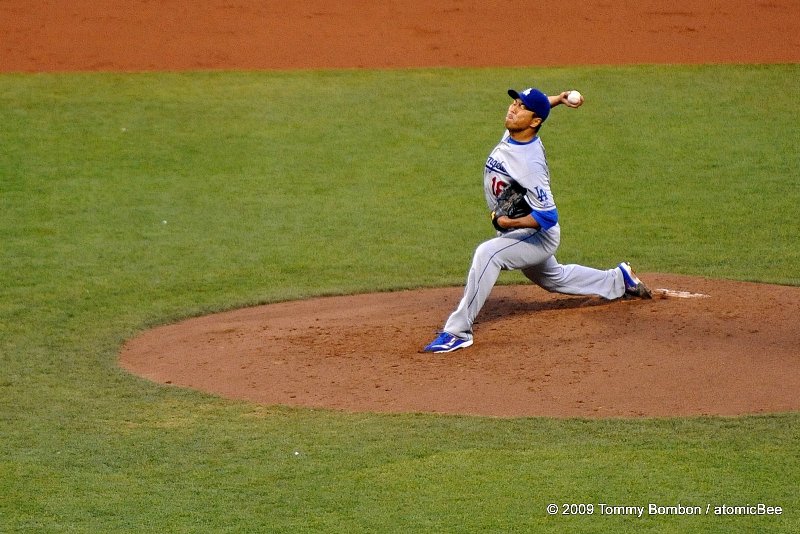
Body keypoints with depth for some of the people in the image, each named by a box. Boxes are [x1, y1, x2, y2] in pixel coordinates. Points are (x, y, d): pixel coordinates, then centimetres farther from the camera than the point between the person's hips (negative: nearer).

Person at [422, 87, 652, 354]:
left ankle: (458, 332, -34)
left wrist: (510, 223, -31)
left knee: (487, 253, -34)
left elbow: (547, 216, -32)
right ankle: (619, 279, 51)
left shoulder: (529, 164, -32)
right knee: (554, 278, 32)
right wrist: (556, 99, 0)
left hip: (537, 237, -10)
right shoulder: (512, 133, -8)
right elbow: (535, 106, 16)